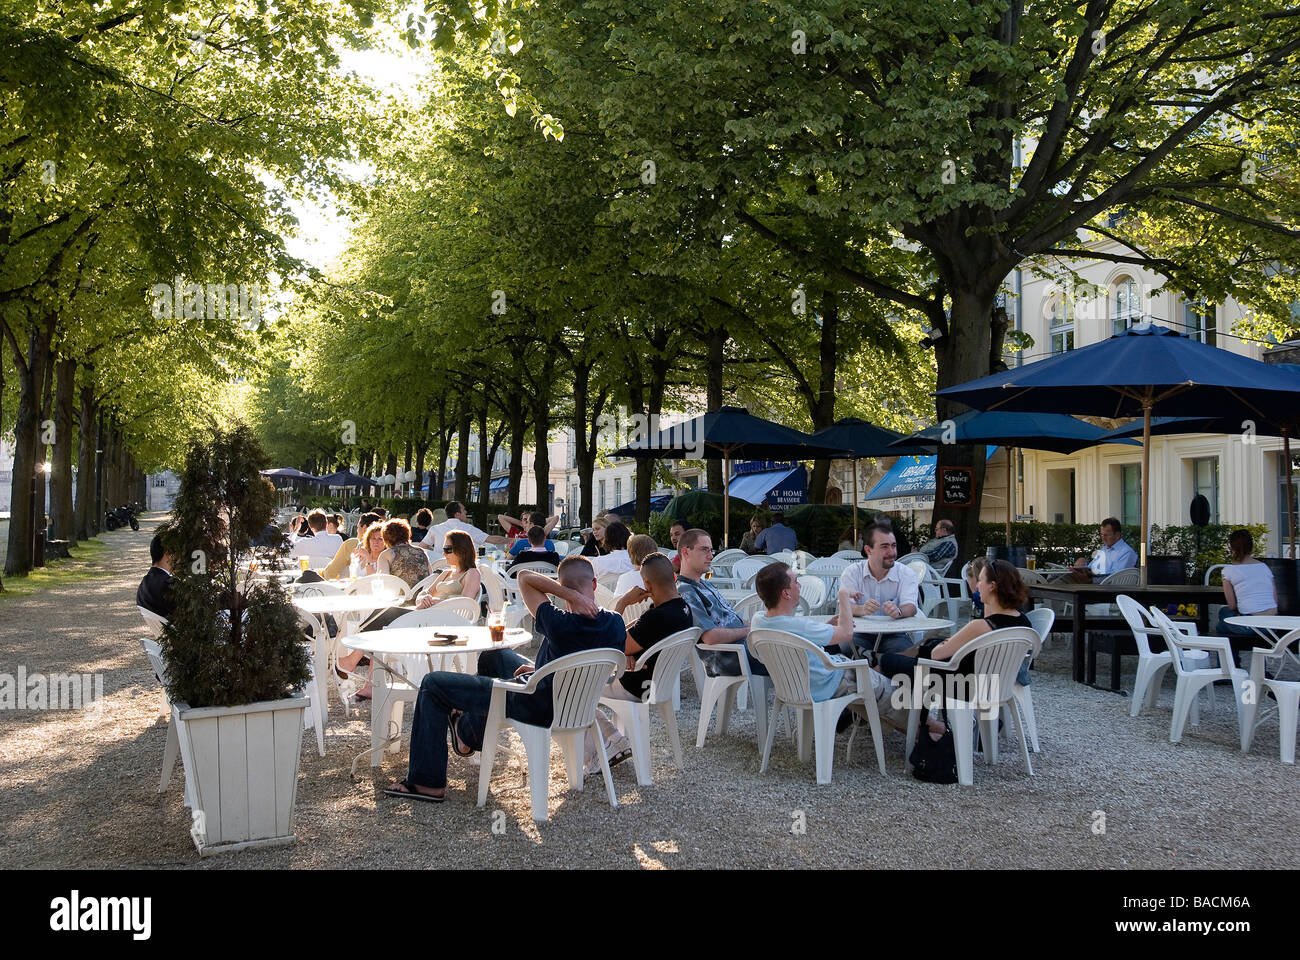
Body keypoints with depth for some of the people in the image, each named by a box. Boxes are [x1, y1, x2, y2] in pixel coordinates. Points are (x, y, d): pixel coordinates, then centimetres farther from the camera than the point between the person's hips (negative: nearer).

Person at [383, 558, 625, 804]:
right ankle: (467, 731, 51)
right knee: (491, 656, 31)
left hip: (536, 708, -8)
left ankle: (427, 783, 9)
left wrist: (569, 593, -26)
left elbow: (524, 577, -23)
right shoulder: (615, 624, -12)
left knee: (433, 684, 4)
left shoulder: (560, 625, -33)